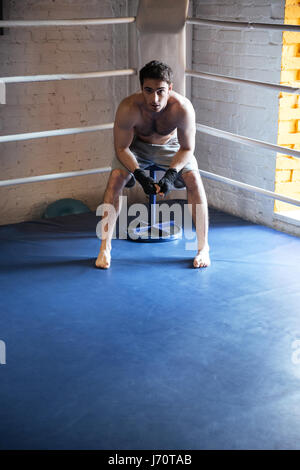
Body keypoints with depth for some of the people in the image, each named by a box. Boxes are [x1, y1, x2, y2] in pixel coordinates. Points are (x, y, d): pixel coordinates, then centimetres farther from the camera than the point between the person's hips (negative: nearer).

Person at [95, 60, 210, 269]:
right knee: (116, 177, -23)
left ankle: (203, 247, -8)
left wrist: (171, 173, -36)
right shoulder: (128, 108, -35)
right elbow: (122, 148, -22)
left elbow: (187, 148, -21)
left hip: (170, 146, 0)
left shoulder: (182, 107, -35)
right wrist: (139, 175, -36)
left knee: (194, 178, -21)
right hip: (137, 146, 0)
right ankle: (105, 247, -13)